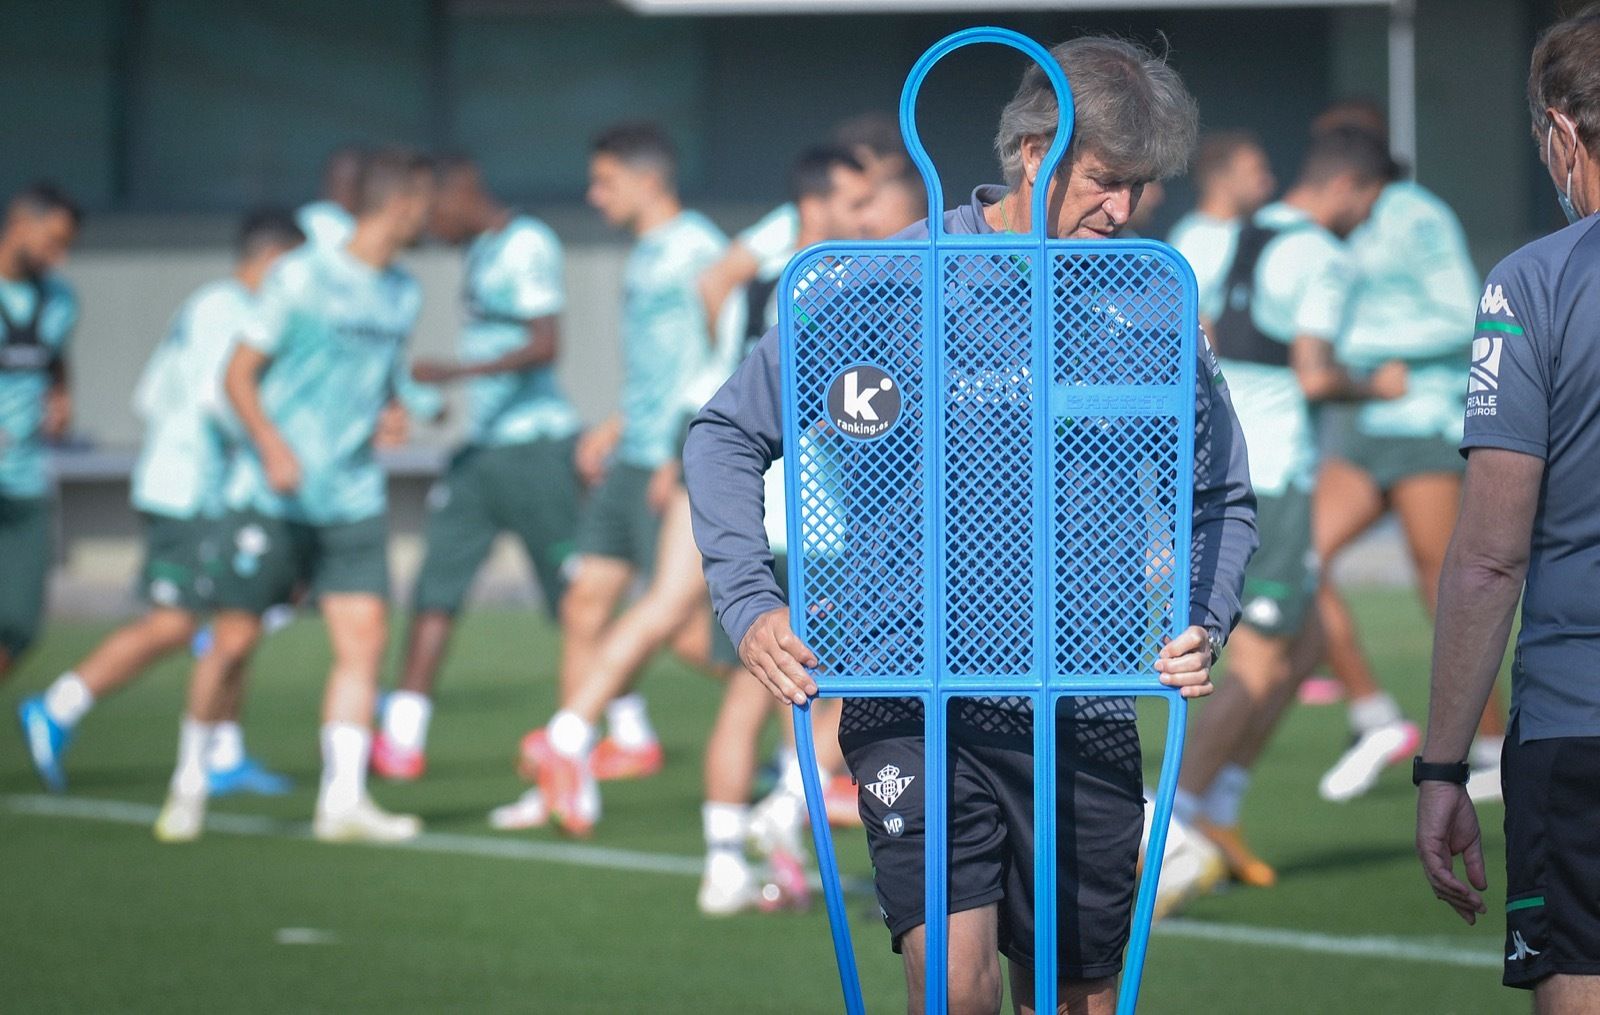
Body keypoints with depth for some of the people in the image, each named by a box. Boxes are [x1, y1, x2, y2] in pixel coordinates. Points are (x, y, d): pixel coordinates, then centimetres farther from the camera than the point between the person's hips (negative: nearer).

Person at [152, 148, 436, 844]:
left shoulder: (404, 296, 11)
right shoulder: (302, 278, -8)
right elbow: (238, 374, -8)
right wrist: (272, 447, -19)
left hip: (352, 499, 5)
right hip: (271, 496, -5)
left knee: (364, 634, -10)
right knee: (234, 639, 0)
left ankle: (343, 801, -10)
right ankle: (188, 783, 19)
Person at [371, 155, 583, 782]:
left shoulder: (527, 247, -14)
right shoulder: (482, 251, 14)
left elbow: (544, 346, -23)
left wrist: (454, 373, -31)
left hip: (534, 444, -9)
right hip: (482, 448, 9)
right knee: (437, 587, -1)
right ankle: (402, 738, -3)